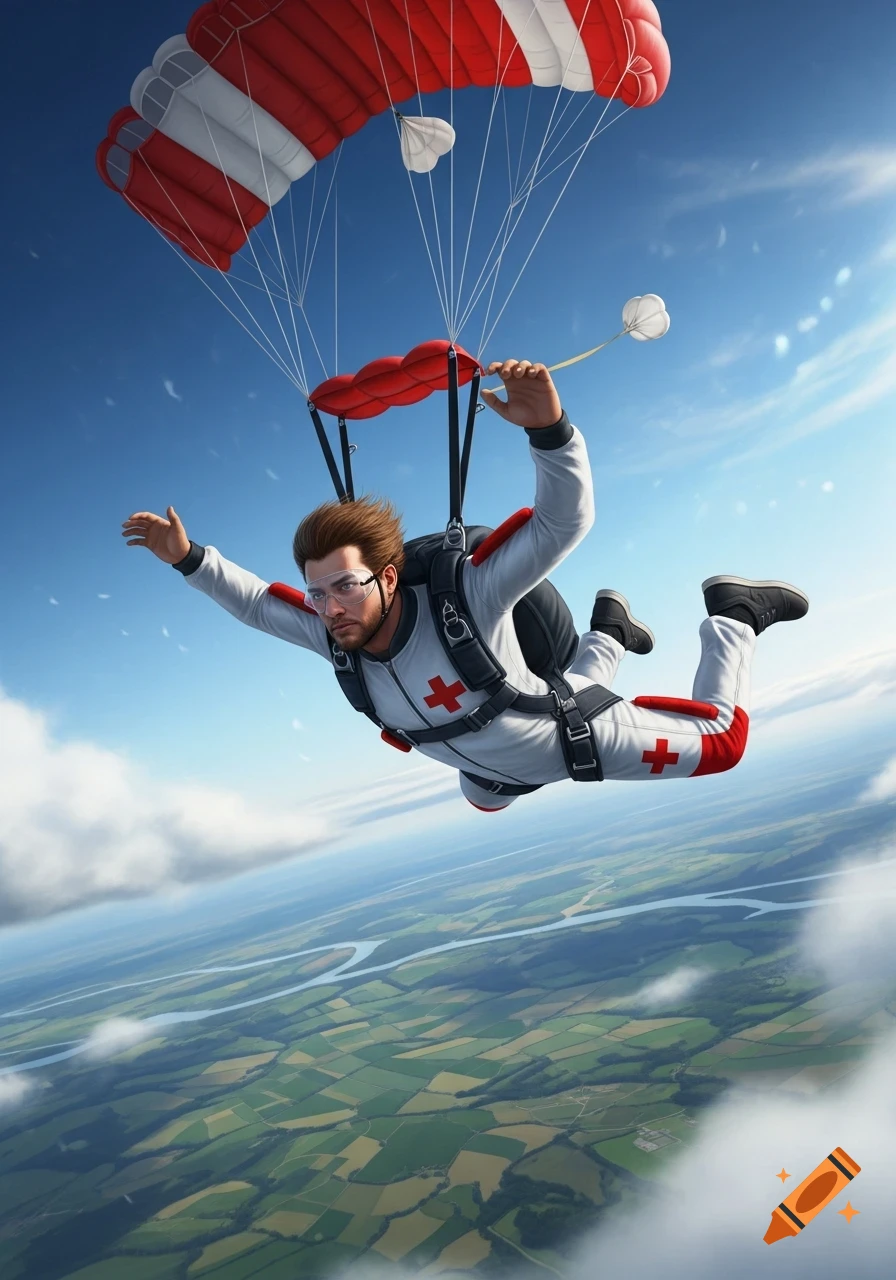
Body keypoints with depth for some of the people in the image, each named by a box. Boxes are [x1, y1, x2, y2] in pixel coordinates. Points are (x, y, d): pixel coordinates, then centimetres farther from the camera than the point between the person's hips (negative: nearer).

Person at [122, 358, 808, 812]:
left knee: (723, 740, 2)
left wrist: (549, 428, -62)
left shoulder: (464, 602, -40)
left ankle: (732, 612, 27)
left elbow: (566, 522, -46)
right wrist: (189, 558, -16)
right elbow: (258, 603, -6)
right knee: (483, 796, 42)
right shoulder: (334, 634, -22)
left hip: (579, 737, -6)